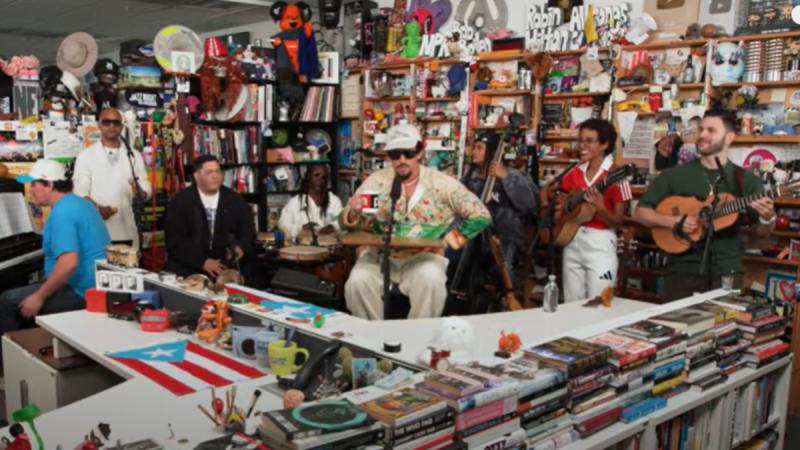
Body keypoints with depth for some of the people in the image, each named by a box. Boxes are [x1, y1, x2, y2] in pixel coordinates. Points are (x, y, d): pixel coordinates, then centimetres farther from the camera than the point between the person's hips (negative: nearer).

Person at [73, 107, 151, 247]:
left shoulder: (133, 156, 14)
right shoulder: (85, 156, 7)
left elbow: (146, 188, 11)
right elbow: (80, 192, -1)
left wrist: (140, 192, -14)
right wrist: (98, 208, -20)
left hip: (127, 230, 3)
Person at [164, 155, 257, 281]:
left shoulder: (235, 200, 8)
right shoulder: (180, 201, 1)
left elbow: (248, 233, 7)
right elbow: (174, 240, -5)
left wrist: (240, 248, -16)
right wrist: (202, 261, -16)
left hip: (228, 265, 1)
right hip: (189, 267, 0)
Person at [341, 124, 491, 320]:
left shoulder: (442, 183, -1)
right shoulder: (376, 181, 4)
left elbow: (481, 215, 1)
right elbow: (347, 222, 5)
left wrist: (451, 239, -9)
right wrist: (353, 212, -19)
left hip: (424, 257, -1)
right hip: (380, 256, 2)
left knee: (431, 282, -32)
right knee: (357, 282, -26)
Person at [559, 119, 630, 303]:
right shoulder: (575, 172, 6)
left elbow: (618, 223, -10)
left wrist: (600, 207, -28)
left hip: (600, 244, -5)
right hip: (572, 241, 5)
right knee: (571, 305, 11)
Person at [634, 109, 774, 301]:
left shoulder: (745, 179, 4)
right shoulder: (674, 175, 1)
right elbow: (640, 212, 2)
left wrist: (767, 217, -17)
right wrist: (671, 221, -15)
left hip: (726, 274, 1)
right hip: (682, 272, -1)